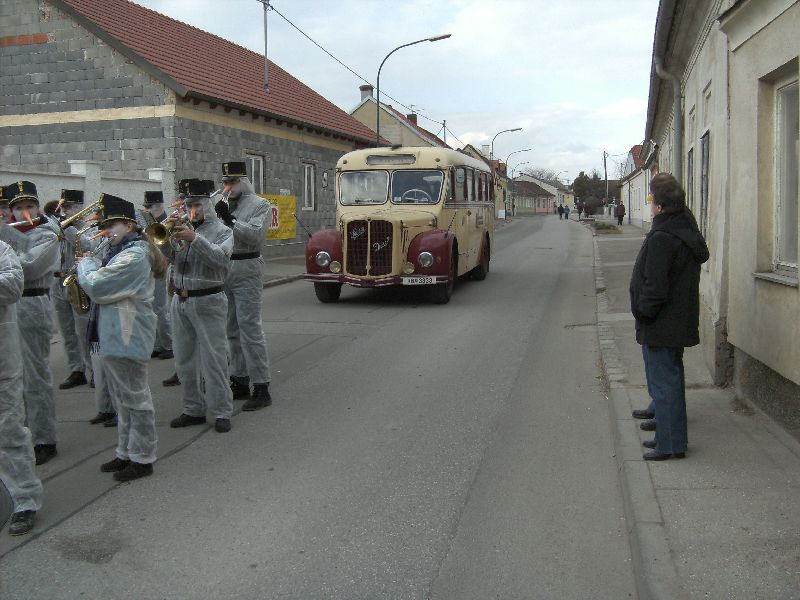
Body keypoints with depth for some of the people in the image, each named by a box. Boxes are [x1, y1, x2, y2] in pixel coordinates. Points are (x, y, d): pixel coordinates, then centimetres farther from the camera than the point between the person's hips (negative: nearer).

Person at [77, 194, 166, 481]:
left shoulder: (133, 256, -19)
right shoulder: (122, 252, 15)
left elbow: (96, 287, -23)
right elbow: (107, 287, 17)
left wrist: (86, 263, -5)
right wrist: (91, 265, 2)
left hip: (127, 339, -10)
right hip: (116, 337, 10)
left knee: (135, 399, -1)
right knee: (124, 400, 17)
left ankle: (142, 458, 9)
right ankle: (126, 453, 28)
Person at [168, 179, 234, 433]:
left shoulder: (221, 230, -1)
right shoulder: (180, 227, 11)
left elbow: (221, 257, -20)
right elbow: (162, 254, -1)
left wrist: (194, 239, -28)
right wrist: (167, 229, -15)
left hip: (208, 302, -5)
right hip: (180, 300, 5)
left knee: (214, 359, -5)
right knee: (184, 359, 11)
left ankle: (222, 412, 3)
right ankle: (193, 410, 22)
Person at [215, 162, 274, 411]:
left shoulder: (259, 204, -3)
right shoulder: (223, 205, 15)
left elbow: (256, 235, -17)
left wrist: (229, 219, -23)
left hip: (246, 271, -7)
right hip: (222, 270, 7)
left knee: (250, 328, -11)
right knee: (232, 329, 12)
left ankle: (261, 388, -7)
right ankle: (240, 382, 23)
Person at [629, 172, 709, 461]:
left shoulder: (662, 239, -23)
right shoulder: (687, 231, 9)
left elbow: (654, 287, -26)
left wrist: (643, 313, -10)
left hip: (659, 328, -10)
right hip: (680, 323, 10)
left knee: (663, 384, 0)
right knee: (671, 380, 19)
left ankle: (670, 444, 8)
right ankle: (673, 438, 30)